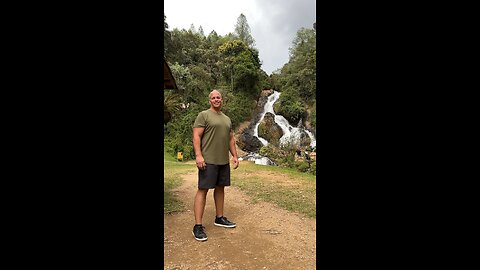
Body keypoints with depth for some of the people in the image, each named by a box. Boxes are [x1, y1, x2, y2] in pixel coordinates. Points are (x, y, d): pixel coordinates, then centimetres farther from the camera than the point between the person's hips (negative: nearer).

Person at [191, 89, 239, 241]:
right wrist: (198, 155, -21)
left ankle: (219, 218, 27)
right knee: (203, 189, -5)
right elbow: (196, 136, -11)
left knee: (220, 188, 13)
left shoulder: (227, 119, 18)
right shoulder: (203, 115, -3)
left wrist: (235, 156, 14)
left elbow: (231, 139, 20)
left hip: (224, 161, 7)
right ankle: (198, 226, 1)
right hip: (208, 160, -7)